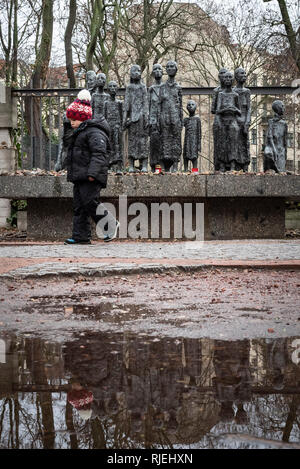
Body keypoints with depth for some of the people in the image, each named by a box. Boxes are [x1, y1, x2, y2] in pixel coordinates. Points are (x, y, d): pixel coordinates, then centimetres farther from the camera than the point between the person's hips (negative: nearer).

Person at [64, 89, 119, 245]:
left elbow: (98, 154, -22)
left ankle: (111, 224, 0)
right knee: (79, 206, 6)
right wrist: (72, 173, 30)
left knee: (89, 202, -16)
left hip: (90, 178, -10)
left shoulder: (94, 132, -12)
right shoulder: (80, 133, 22)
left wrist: (92, 173, -30)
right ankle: (81, 236, 7)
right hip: (80, 177, 10)